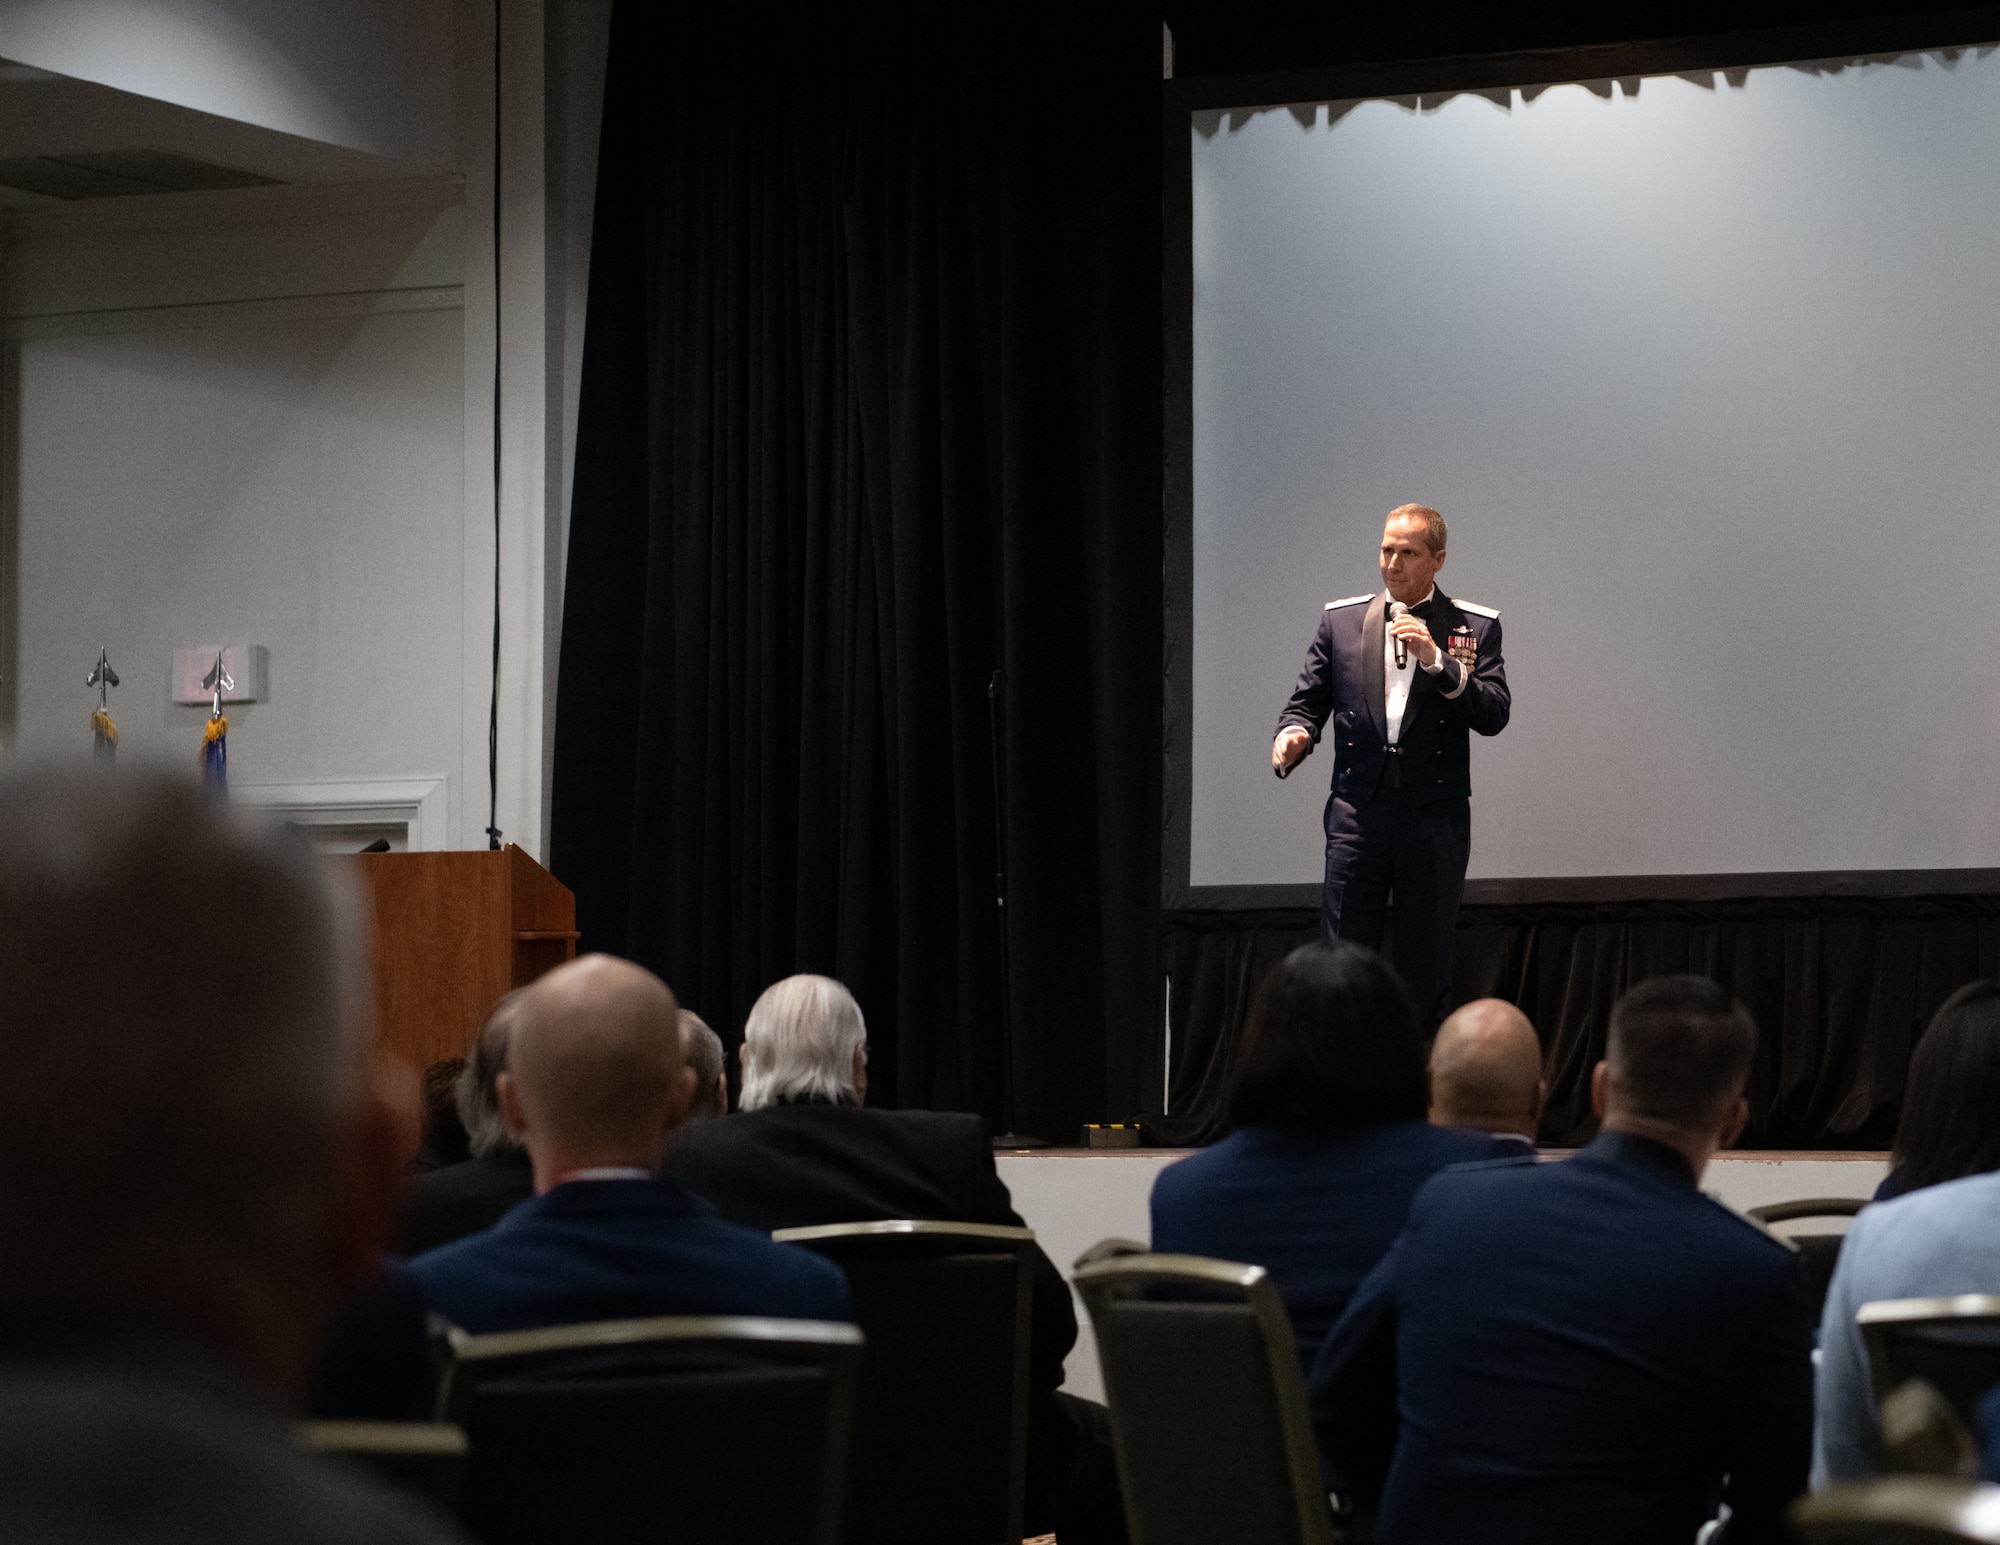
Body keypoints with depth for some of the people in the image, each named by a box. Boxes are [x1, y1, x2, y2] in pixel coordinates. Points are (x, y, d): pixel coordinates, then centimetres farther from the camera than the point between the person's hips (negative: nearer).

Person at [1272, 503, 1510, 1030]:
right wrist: (1292, 735, -12)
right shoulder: (1340, 620, 10)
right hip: (1357, 812, 1)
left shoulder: (1475, 627, 5)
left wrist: (1437, 661, -16)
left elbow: (1494, 716, -5)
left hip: (1435, 815, -1)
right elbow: (1307, 702, 10)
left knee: (1426, 972, 5)